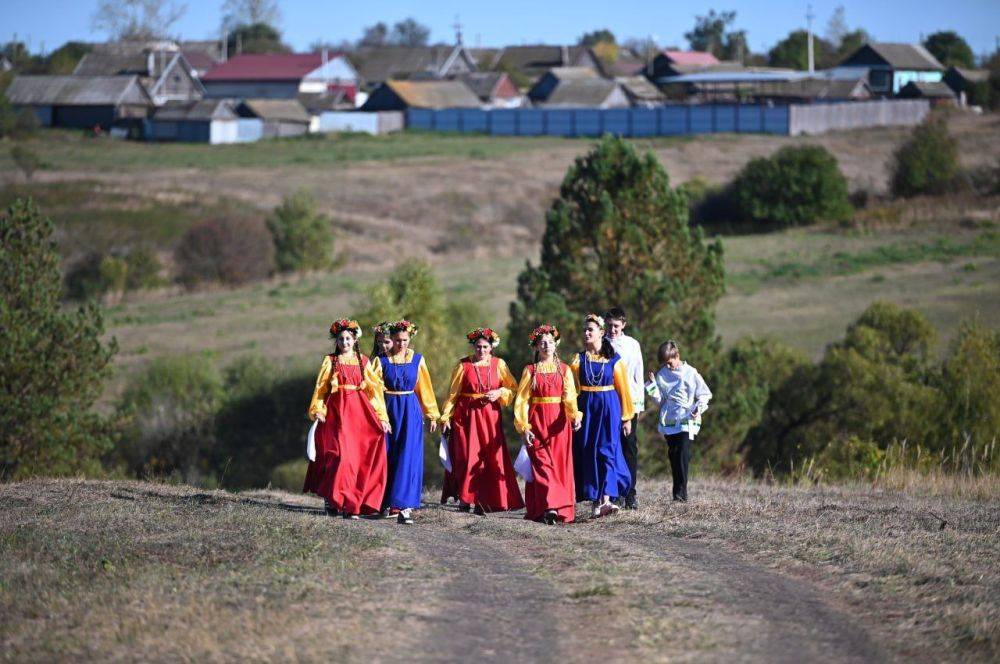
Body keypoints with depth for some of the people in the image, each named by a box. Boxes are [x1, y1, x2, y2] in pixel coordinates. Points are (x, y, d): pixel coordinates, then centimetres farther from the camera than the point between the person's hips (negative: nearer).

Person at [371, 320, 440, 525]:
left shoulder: (417, 360, 6)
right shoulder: (382, 360, 3)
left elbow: (425, 388, 10)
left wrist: (432, 415, 12)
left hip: (411, 411, 0)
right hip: (388, 410, 0)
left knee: (409, 457, -10)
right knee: (387, 456, 5)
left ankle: (405, 507, -16)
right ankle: (386, 502, 20)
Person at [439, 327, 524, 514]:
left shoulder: (499, 364, 6)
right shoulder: (463, 365, 0)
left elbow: (513, 387, 10)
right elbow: (453, 393, 2)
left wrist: (499, 393, -9)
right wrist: (446, 417, -2)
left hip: (490, 416, 2)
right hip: (467, 415, -2)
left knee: (491, 458, -2)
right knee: (468, 457, -6)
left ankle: (483, 500, 4)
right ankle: (464, 497, 5)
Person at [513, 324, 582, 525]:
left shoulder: (564, 370, 8)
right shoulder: (530, 370, 6)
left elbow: (570, 396, -3)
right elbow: (521, 401, 2)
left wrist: (575, 416, -22)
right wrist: (524, 428, -9)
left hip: (559, 423, 2)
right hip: (537, 422, -1)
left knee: (560, 465, -1)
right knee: (542, 464, -13)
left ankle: (562, 509, 5)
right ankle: (549, 507, -23)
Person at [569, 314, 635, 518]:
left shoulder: (614, 359, 3)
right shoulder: (578, 359, 6)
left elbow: (623, 388, 5)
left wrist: (627, 417, 4)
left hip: (609, 409, -2)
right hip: (586, 409, 2)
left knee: (607, 451, -12)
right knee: (587, 453, 1)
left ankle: (605, 500, -22)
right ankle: (595, 501, 8)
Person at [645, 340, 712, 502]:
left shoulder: (691, 373, 0)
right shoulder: (661, 375, 9)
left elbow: (704, 395, 5)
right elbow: (660, 399, 11)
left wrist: (699, 408, -12)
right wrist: (652, 386, -4)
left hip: (687, 422, -4)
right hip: (668, 421, 4)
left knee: (683, 455, -15)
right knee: (673, 455, 5)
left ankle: (681, 491, -18)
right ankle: (678, 491, 11)